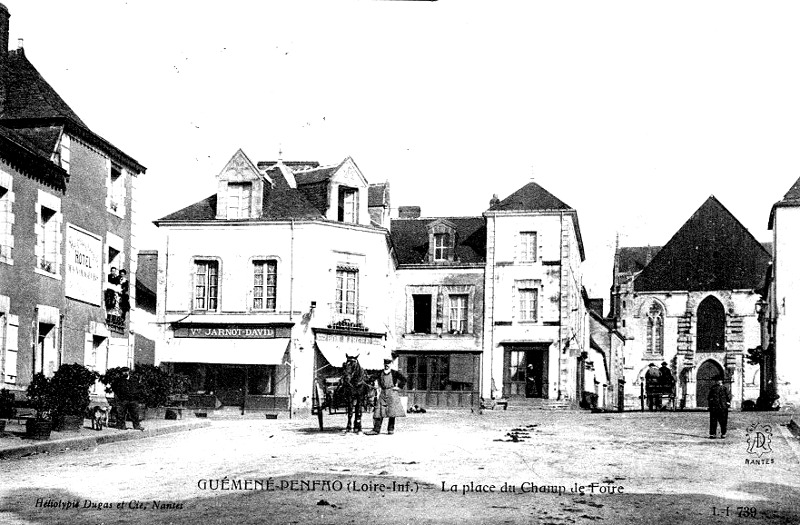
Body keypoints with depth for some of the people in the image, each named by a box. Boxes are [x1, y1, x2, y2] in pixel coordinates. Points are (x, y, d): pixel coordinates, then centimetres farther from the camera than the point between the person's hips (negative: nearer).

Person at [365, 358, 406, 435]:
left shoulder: (395, 373, -1)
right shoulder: (380, 374, 10)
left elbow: (403, 380, 2)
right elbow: (378, 381, 28)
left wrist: (399, 387, -3)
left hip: (392, 394, -3)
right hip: (382, 394, 3)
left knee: (392, 412, -2)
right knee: (379, 411, -2)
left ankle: (391, 429, 7)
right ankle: (376, 429, -2)